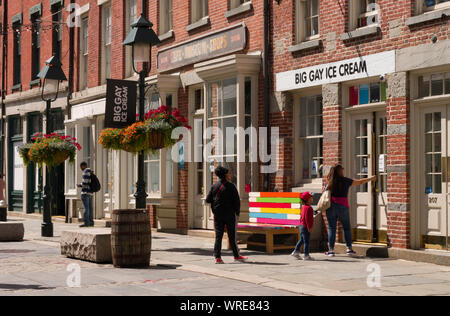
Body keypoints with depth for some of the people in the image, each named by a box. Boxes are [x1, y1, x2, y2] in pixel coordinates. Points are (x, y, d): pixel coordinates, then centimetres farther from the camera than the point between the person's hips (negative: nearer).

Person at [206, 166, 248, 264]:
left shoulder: (214, 186, 3)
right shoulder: (231, 186, -10)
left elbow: (208, 200, 2)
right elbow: (237, 201, -11)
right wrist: (237, 212, 3)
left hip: (217, 215, 4)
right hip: (229, 214, -4)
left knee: (218, 236, 5)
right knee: (232, 236, 6)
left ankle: (217, 257, -1)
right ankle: (236, 256, 16)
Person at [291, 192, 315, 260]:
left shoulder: (304, 207, 13)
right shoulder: (308, 208, -19)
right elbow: (307, 218, -23)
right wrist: (309, 227, -22)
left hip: (302, 226, 10)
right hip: (306, 227, -10)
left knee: (302, 240, 20)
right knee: (306, 241, -4)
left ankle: (296, 252, 24)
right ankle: (306, 255, 0)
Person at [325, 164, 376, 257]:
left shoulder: (329, 181, 3)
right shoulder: (345, 181, -2)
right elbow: (360, 182, 9)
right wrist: (371, 179, 23)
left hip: (331, 207, 2)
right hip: (342, 207, -2)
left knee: (331, 229, 4)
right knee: (347, 228, 11)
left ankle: (331, 250, 1)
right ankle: (349, 248, 10)